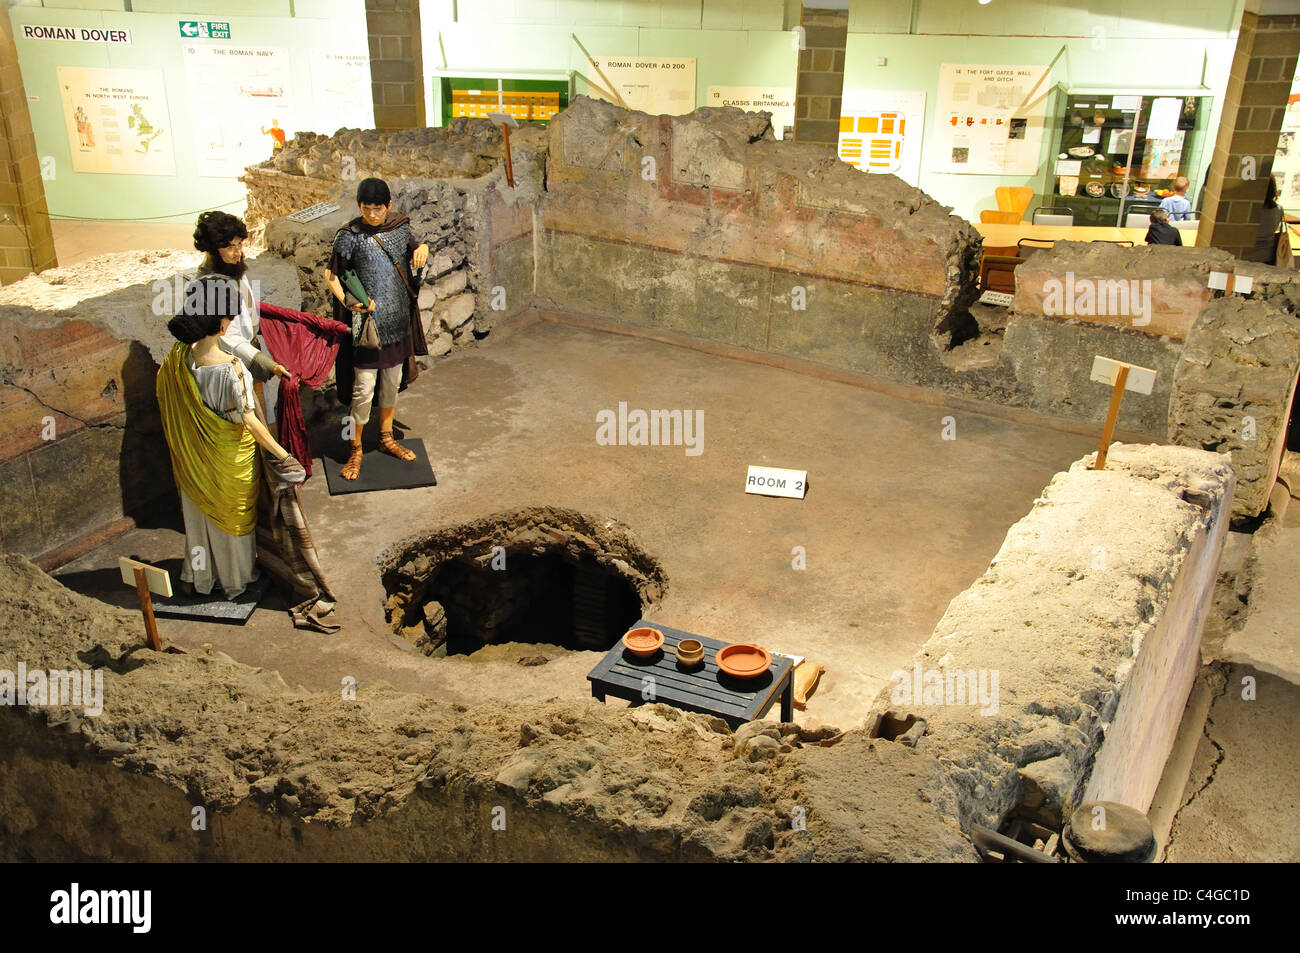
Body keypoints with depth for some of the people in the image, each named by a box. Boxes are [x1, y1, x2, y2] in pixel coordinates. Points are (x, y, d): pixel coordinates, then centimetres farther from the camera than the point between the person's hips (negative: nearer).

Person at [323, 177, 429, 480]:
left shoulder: (400, 228, 2)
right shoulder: (350, 235, -11)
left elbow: (414, 248, 20)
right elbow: (331, 274, -6)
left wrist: (423, 248, -5)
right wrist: (347, 301, -24)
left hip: (397, 319, 5)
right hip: (367, 321, -5)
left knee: (392, 382, 17)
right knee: (364, 389, -3)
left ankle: (386, 437, 35)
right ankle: (356, 450, 14)